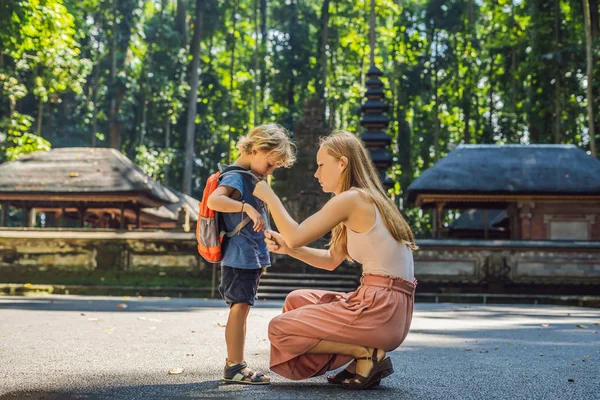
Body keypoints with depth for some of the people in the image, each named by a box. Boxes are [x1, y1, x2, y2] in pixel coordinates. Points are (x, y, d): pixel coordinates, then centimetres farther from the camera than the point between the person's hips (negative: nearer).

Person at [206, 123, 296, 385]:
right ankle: (234, 367, -4)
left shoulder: (250, 177, 16)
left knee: (241, 309, 13)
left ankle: (236, 364, 20)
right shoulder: (235, 177, -13)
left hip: (252, 257, 10)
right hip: (239, 256, -10)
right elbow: (214, 200, -32)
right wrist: (247, 208, -35)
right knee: (240, 308, -9)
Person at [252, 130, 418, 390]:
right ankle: (364, 352, 10)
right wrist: (286, 248, 8)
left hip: (379, 308, -9)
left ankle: (367, 354, -4)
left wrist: (269, 196, -1)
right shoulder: (369, 200, 17)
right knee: (297, 300, 22)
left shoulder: (352, 198, -12)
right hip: (389, 308, 9)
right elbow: (331, 260, 19)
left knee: (279, 329, 0)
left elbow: (296, 237, -13)